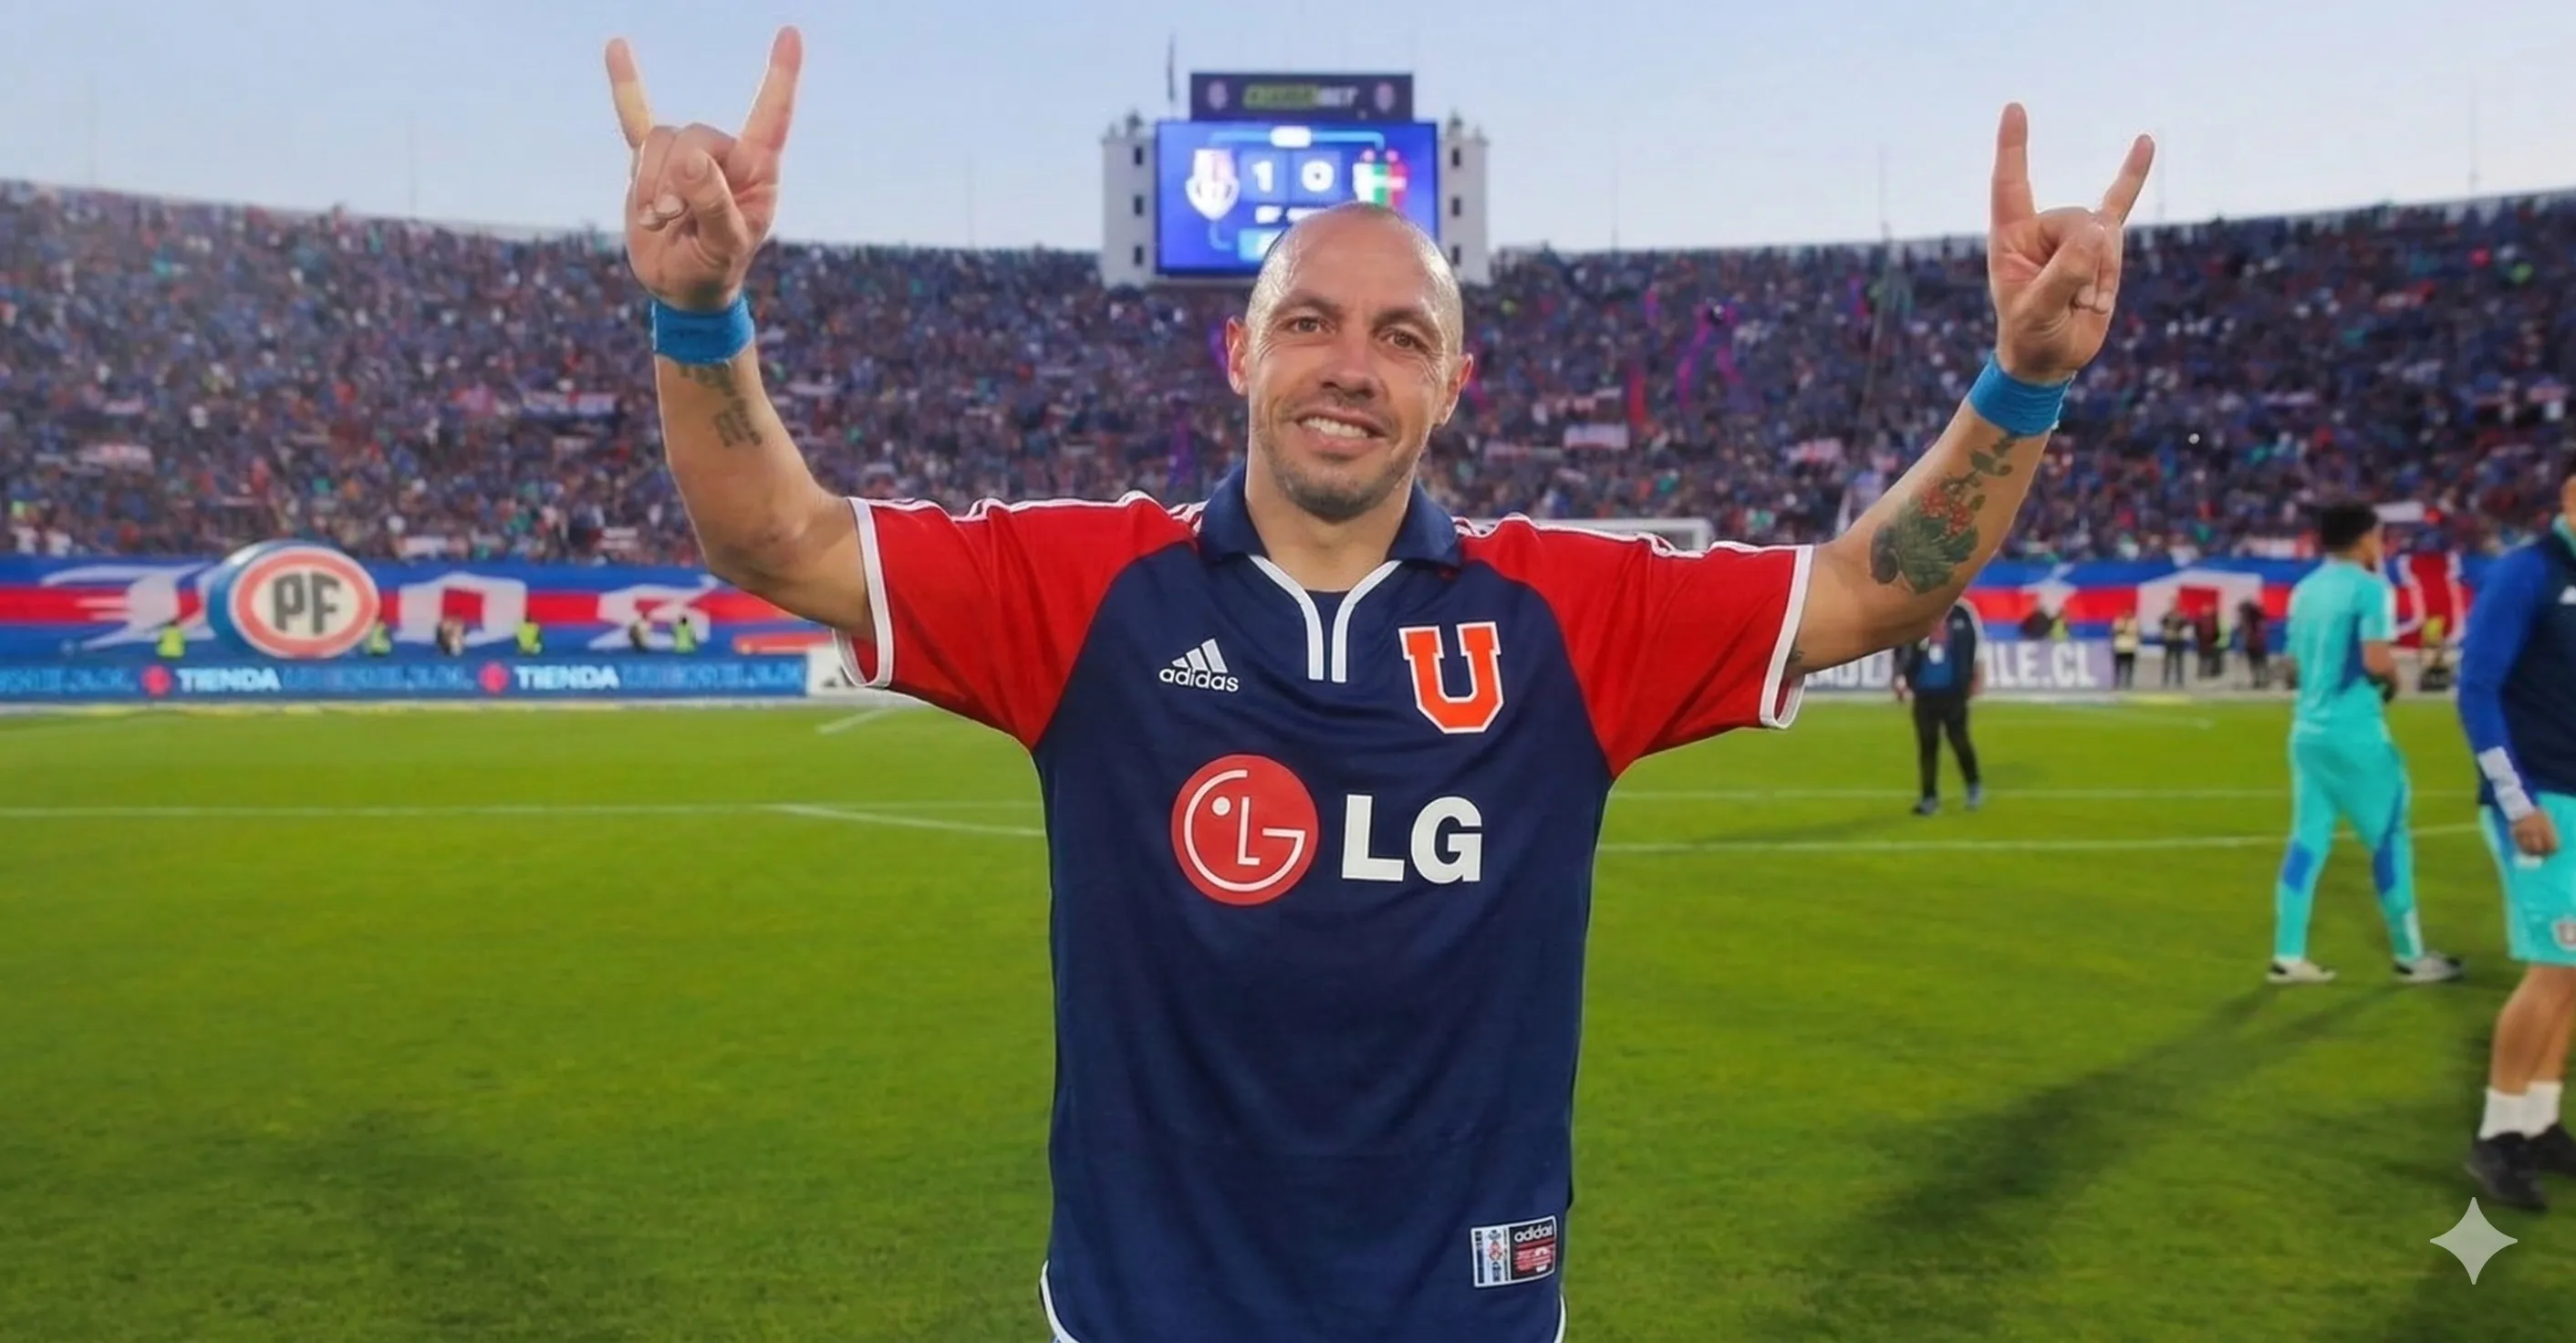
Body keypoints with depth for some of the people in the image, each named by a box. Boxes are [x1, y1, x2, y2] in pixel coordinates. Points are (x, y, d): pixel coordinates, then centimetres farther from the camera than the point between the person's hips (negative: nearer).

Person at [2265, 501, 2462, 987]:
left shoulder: (2304, 590, 12)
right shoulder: (2370, 587, -11)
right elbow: (2377, 661, -20)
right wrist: (2394, 679, -1)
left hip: (2307, 729, 7)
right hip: (2354, 731, -7)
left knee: (2307, 839, 8)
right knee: (2391, 837, 5)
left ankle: (2288, 957, 7)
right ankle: (2410, 956, 14)